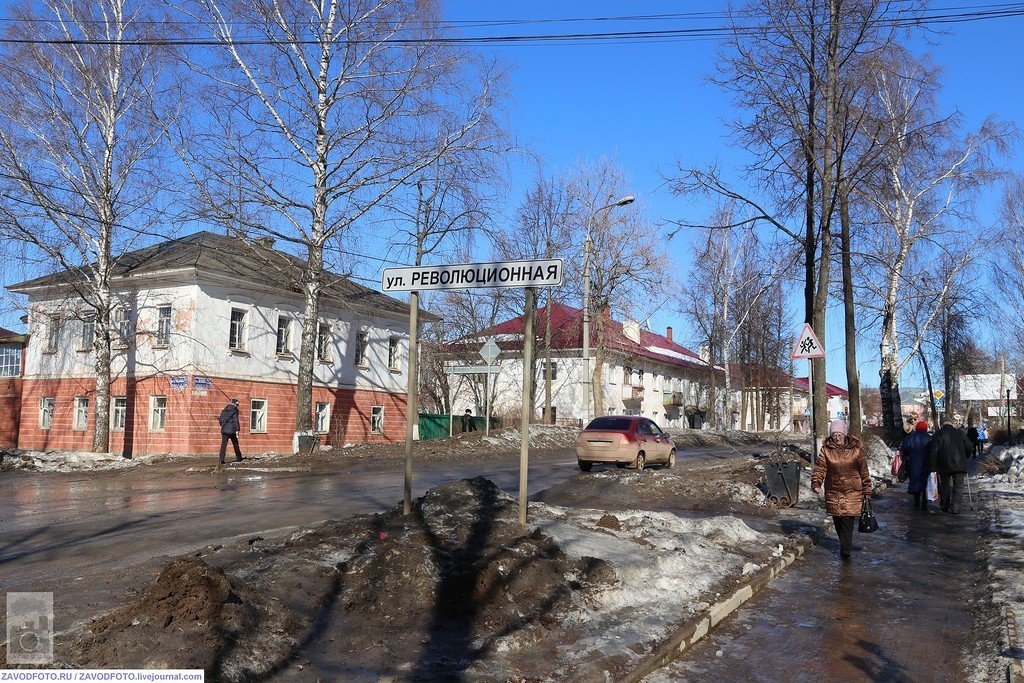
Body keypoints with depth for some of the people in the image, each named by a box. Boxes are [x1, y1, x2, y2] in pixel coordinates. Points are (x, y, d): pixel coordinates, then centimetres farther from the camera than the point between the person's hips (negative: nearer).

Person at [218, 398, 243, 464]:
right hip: (231, 430, -4)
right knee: (235, 444, 11)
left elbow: (221, 419, 13)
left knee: (223, 444, 0)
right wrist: (237, 430, -12)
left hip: (224, 430, 4)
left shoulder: (225, 410, 11)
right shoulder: (234, 410, -6)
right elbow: (235, 420, -12)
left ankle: (221, 460, -10)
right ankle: (238, 458, 20)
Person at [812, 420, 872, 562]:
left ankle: (846, 551, -4)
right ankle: (845, 546, 29)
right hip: (833, 492, 2)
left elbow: (864, 472, 5)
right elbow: (819, 468, -6)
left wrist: (867, 491, 5)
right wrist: (816, 483, -22)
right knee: (837, 521, 10)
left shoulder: (855, 450, -1)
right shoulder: (826, 450, -1)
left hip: (852, 492, -2)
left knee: (848, 521, -8)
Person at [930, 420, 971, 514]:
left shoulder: (939, 434, 6)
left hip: (944, 464, -1)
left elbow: (934, 451, -3)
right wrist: (964, 458, 25)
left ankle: (944, 506, 17)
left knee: (945, 485, 12)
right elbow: (968, 447, 8)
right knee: (958, 486, 4)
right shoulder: (959, 433, 12)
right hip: (959, 465, 1)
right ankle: (955, 507, -8)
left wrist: (933, 465, -2)